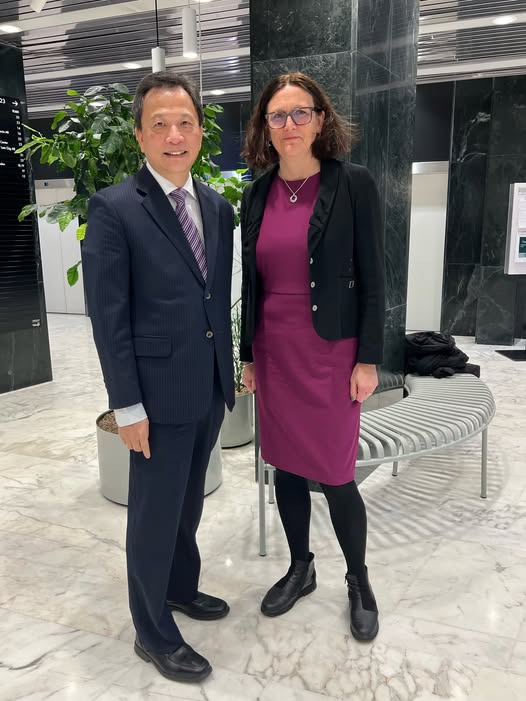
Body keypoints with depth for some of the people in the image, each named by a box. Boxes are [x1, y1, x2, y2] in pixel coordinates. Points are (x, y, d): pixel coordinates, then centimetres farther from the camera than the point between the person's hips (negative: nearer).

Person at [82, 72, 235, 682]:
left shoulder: (218, 207, 8)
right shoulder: (113, 209, -12)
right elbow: (108, 318, -14)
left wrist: (227, 368, 12)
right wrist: (127, 407, -15)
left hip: (209, 387, 6)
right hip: (158, 391, -6)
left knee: (188, 502, 22)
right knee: (154, 513, 8)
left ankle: (181, 587, 45)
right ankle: (154, 634, 28)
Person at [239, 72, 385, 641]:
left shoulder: (352, 184, -6)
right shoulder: (257, 194, 7)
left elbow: (372, 276, -6)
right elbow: (252, 281, 11)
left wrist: (368, 359, -9)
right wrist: (248, 354, 11)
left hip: (330, 352, -4)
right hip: (273, 353, 5)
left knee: (335, 476, 2)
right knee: (286, 468, 14)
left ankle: (358, 581, 28)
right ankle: (300, 568, 36)